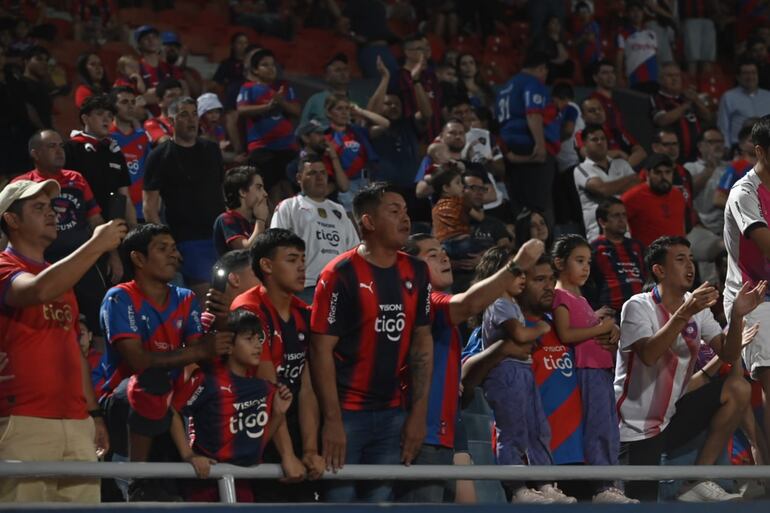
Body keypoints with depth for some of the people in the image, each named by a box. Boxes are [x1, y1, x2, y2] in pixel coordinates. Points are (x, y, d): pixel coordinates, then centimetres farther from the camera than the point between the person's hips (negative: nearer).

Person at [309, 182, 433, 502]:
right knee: (339, 496, -4)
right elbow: (321, 349, -12)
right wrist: (332, 419, -17)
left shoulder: (416, 273, 8)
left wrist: (418, 412, 5)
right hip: (346, 412, -5)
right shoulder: (341, 274, -10)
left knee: (380, 497, 7)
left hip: (391, 413, 6)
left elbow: (422, 344, 11)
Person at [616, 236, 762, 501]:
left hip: (672, 415, 6)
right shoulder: (638, 307, -14)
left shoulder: (697, 306, 5)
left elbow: (728, 356, -2)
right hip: (637, 426, -6)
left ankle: (698, 482, -9)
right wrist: (683, 314, -38)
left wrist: (737, 315, -18)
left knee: (737, 389, -13)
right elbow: (649, 355, -31)